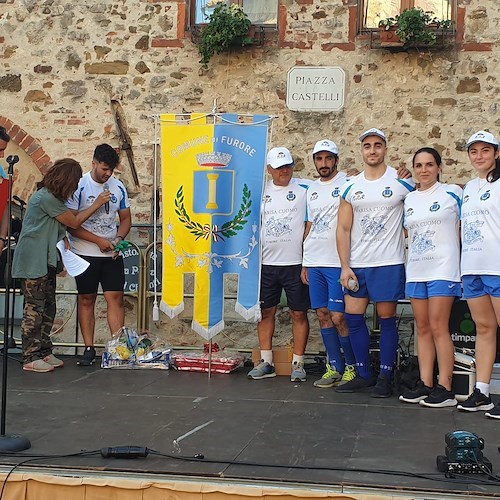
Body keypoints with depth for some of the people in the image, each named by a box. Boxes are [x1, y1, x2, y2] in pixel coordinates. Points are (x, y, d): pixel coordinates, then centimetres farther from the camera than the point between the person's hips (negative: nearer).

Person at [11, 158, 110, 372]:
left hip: (45, 260, 10)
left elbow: (60, 225, 19)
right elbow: (74, 222, -11)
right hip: (33, 261, -10)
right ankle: (30, 358, -2)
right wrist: (96, 204, -3)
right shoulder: (46, 197, -18)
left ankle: (44, 352, 18)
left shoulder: (51, 197, 14)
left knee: (48, 307, 11)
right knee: (35, 308, -7)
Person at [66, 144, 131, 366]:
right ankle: (89, 349, 10)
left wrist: (118, 239, -6)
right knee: (86, 300, 3)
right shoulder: (79, 187, -8)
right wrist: (99, 241, -16)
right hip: (85, 254, -3)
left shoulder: (118, 187, 5)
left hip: (112, 254, 3)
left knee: (116, 298, -3)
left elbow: (126, 219, 13)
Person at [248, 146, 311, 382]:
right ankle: (266, 362, 17)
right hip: (266, 263, 4)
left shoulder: (304, 190, 0)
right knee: (266, 312, 8)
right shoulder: (261, 192, 10)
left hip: (295, 263, -3)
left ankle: (298, 363, 10)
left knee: (299, 313, 2)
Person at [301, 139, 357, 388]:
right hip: (314, 263, 7)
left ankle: (352, 366, 9)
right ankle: (335, 368, 16)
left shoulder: (347, 184, -4)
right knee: (323, 314, 8)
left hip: (338, 262, -6)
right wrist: (304, 263, 17)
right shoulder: (312, 189, 16)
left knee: (338, 317, -7)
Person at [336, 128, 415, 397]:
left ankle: (385, 377, 12)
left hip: (389, 263, -4)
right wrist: (345, 267, 0)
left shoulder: (402, 181, -2)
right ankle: (363, 374, 18)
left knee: (387, 319, 1)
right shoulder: (351, 187, 8)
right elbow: (343, 229, 6)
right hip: (356, 264, 4)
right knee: (353, 318, 5)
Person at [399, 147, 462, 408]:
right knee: (423, 328, 6)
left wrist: (459, 262, -1)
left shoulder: (452, 192, 0)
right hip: (415, 270, 5)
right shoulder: (409, 198, 14)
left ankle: (445, 388, -5)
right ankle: (425, 383, 11)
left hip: (442, 269, -5)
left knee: (438, 327, -9)